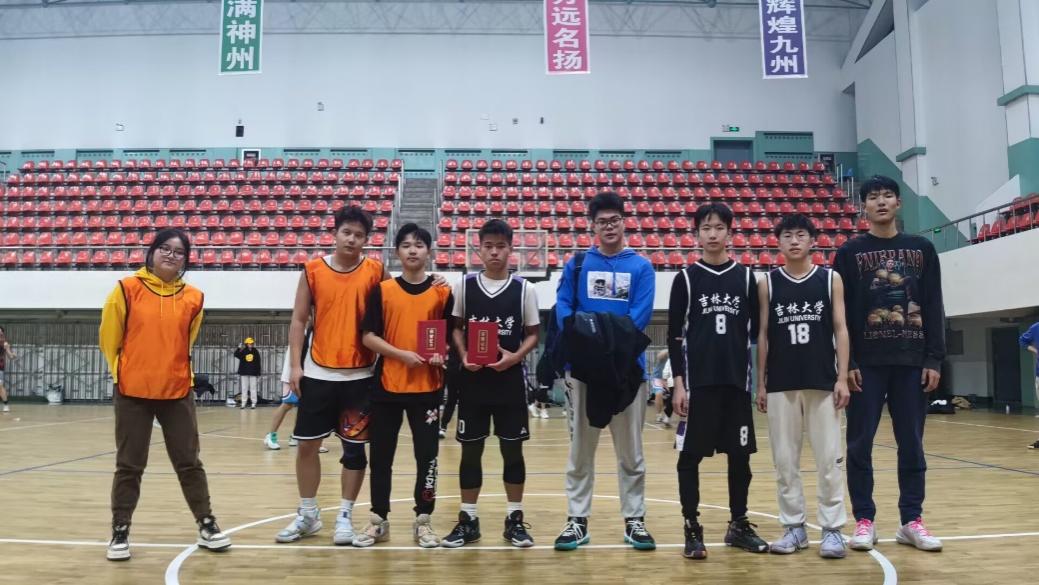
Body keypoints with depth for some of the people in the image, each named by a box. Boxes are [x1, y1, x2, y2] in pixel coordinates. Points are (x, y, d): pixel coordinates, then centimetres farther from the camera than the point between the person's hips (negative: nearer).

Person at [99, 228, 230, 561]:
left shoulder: (193, 298, 1)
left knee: (189, 462, 8)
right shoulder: (127, 289, -5)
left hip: (177, 391, 2)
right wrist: (124, 375, 11)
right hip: (133, 392, -1)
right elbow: (109, 338, 4)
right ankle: (120, 531, 21)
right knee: (129, 465, 8)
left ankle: (206, 526, 18)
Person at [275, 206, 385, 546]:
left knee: (354, 447, 5)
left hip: (359, 374, -1)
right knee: (306, 444, 7)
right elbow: (299, 319, 4)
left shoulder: (375, 271, -1)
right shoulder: (313, 270, 2)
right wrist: (295, 365, -1)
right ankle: (308, 514, 23)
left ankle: (345, 516, 18)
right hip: (317, 372, 1)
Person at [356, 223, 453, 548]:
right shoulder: (382, 291, 2)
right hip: (387, 385, 1)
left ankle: (423, 520, 16)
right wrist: (401, 354, -15)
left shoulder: (442, 292, 3)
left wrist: (442, 354, -12)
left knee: (427, 455, 3)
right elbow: (369, 336, -2)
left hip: (428, 387, 0)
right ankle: (379, 520, 20)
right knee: (381, 456, 7)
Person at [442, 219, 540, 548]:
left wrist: (515, 357, -14)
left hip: (510, 379, -1)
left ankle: (514, 518, 19)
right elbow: (456, 327, 8)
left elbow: (533, 334, 4)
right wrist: (464, 356, -10)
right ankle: (468, 519, 19)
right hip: (473, 379, 1)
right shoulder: (464, 285, 2)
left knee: (512, 448, 7)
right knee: (471, 449, 7)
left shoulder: (524, 289, 0)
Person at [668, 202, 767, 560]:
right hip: (697, 382, -2)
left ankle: (738, 525, 24)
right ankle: (692, 529, 11)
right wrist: (679, 383, -6)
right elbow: (675, 335, 0)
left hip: (737, 381, 2)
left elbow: (757, 332, 10)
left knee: (740, 454, 9)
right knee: (690, 455, 1)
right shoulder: (686, 278, 1)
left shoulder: (745, 277, 7)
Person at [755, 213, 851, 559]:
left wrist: (842, 378, -5)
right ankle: (794, 527, 16)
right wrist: (760, 383, 3)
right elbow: (762, 334, 6)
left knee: (829, 459, 1)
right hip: (781, 385, 1)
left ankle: (833, 529, 11)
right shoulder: (768, 283, 6)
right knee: (784, 460, 5)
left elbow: (840, 329, 2)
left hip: (823, 382, -1)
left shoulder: (831, 279, 4)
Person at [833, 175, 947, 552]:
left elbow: (934, 309, 7)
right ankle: (864, 520, 10)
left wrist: (935, 359, -1)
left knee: (912, 444, 7)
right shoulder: (850, 252, 3)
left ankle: (911, 520, 16)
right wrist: (846, 363, -9)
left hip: (912, 362, 2)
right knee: (860, 444, 1)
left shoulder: (922, 249, 10)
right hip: (866, 363, -2)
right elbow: (840, 313, -1)